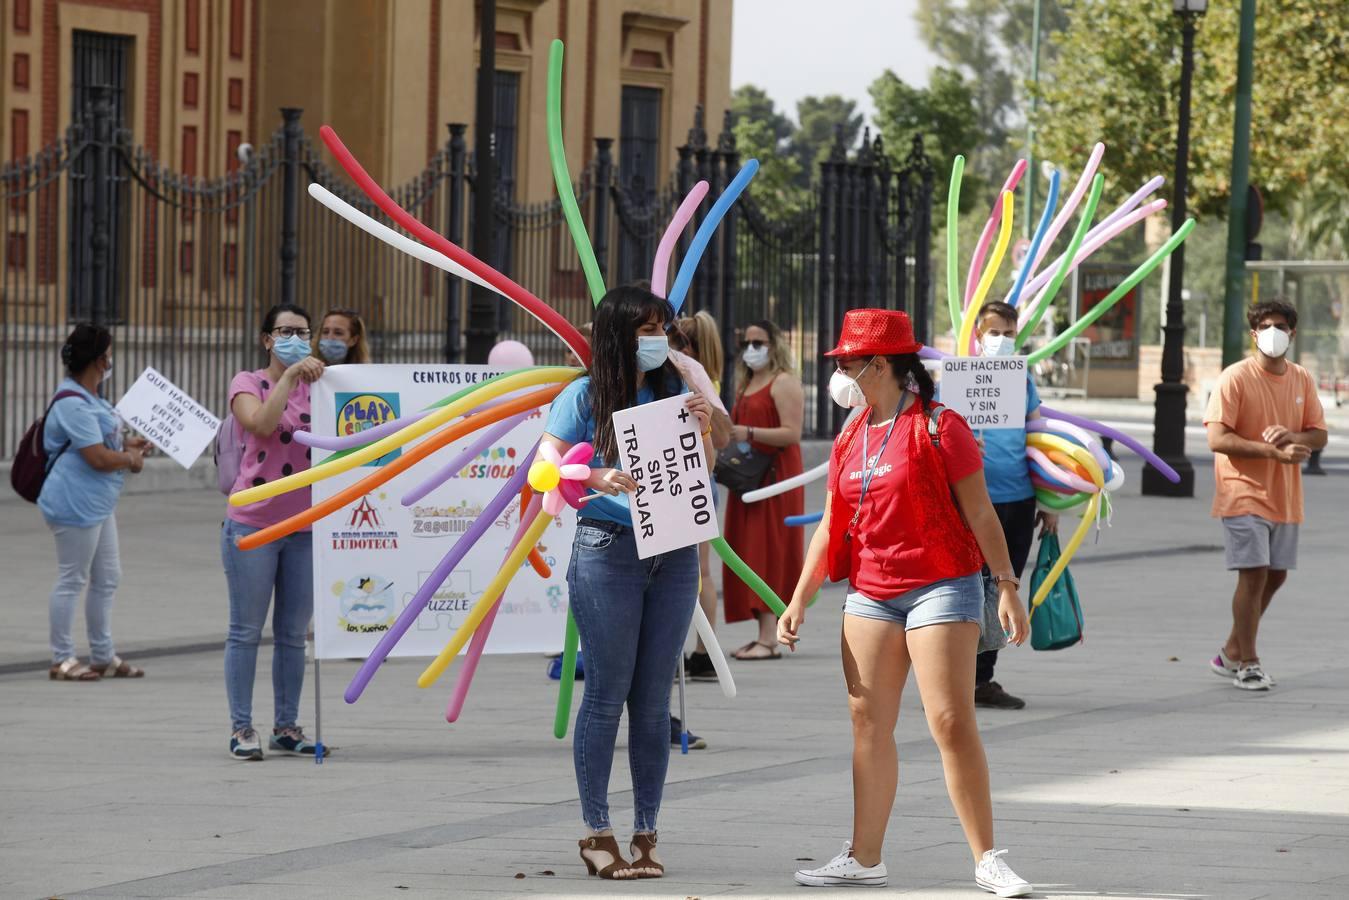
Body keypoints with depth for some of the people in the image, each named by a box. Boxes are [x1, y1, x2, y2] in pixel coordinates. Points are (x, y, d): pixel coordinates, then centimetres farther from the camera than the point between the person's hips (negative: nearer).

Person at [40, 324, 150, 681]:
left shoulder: (87, 399, 13)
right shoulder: (73, 405, -21)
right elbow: (99, 458, -24)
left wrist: (127, 445, 11)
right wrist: (131, 459, -7)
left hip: (98, 503, 11)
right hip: (76, 504, -11)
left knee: (107, 579, 16)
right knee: (71, 581, -2)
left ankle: (103, 657, 24)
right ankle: (62, 660, 6)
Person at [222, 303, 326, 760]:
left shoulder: (315, 385, 11)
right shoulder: (249, 383, 0)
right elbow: (262, 423, -21)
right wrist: (289, 376, -22)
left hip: (305, 525, 4)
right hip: (253, 523, -4)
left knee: (293, 634, 8)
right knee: (246, 631, -2)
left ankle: (287, 727, 14)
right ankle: (241, 729, 2)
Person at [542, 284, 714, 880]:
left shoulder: (674, 391, 10)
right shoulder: (585, 397, -1)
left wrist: (704, 430, -4)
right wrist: (594, 478, -20)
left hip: (673, 555, 4)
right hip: (607, 552, -4)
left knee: (653, 698, 6)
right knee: (606, 693, -2)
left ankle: (646, 833, 11)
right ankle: (596, 834, 4)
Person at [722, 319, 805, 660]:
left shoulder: (783, 383, -7)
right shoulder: (747, 384, 20)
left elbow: (791, 433, -16)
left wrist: (749, 433, -24)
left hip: (775, 475, -9)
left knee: (769, 552, -11)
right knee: (750, 554, 6)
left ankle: (770, 638, -14)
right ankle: (763, 634, 8)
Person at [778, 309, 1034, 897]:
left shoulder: (937, 428, -8)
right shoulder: (850, 439, 12)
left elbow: (979, 513, -8)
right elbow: (831, 526, 16)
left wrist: (1007, 587, -12)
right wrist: (799, 600, 12)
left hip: (941, 588, -7)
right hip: (869, 596, 7)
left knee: (952, 723, -12)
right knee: (869, 725, 7)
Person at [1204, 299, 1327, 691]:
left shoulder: (1302, 380, 7)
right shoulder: (1235, 378, -11)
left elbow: (1319, 435, 8)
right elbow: (1217, 439, -17)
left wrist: (1291, 437, -15)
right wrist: (1273, 451, -24)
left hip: (1284, 497, 6)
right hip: (1244, 494, -6)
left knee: (1275, 576, 11)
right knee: (1253, 574, -11)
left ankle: (1232, 652, 26)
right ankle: (1247, 663, -1)